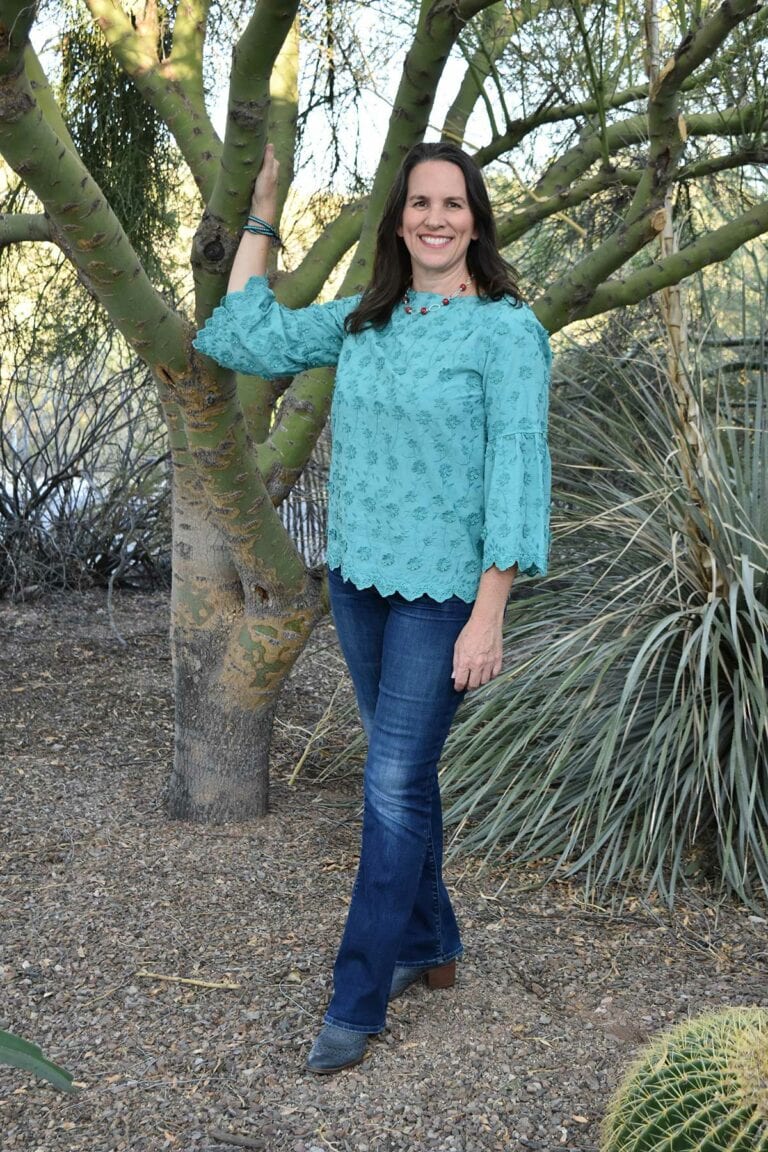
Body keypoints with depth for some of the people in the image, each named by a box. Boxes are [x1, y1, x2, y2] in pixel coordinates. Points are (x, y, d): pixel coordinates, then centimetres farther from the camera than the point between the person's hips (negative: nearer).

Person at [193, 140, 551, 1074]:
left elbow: (517, 472, -16)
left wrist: (488, 617, -20)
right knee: (403, 769, 17)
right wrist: (260, 216, 12)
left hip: (443, 589, -6)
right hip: (359, 577, 6)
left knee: (394, 784, -4)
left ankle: (357, 998, 9)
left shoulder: (506, 330, -12)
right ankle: (430, 944, 34)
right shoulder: (364, 319, 6)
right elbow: (246, 339, 13)